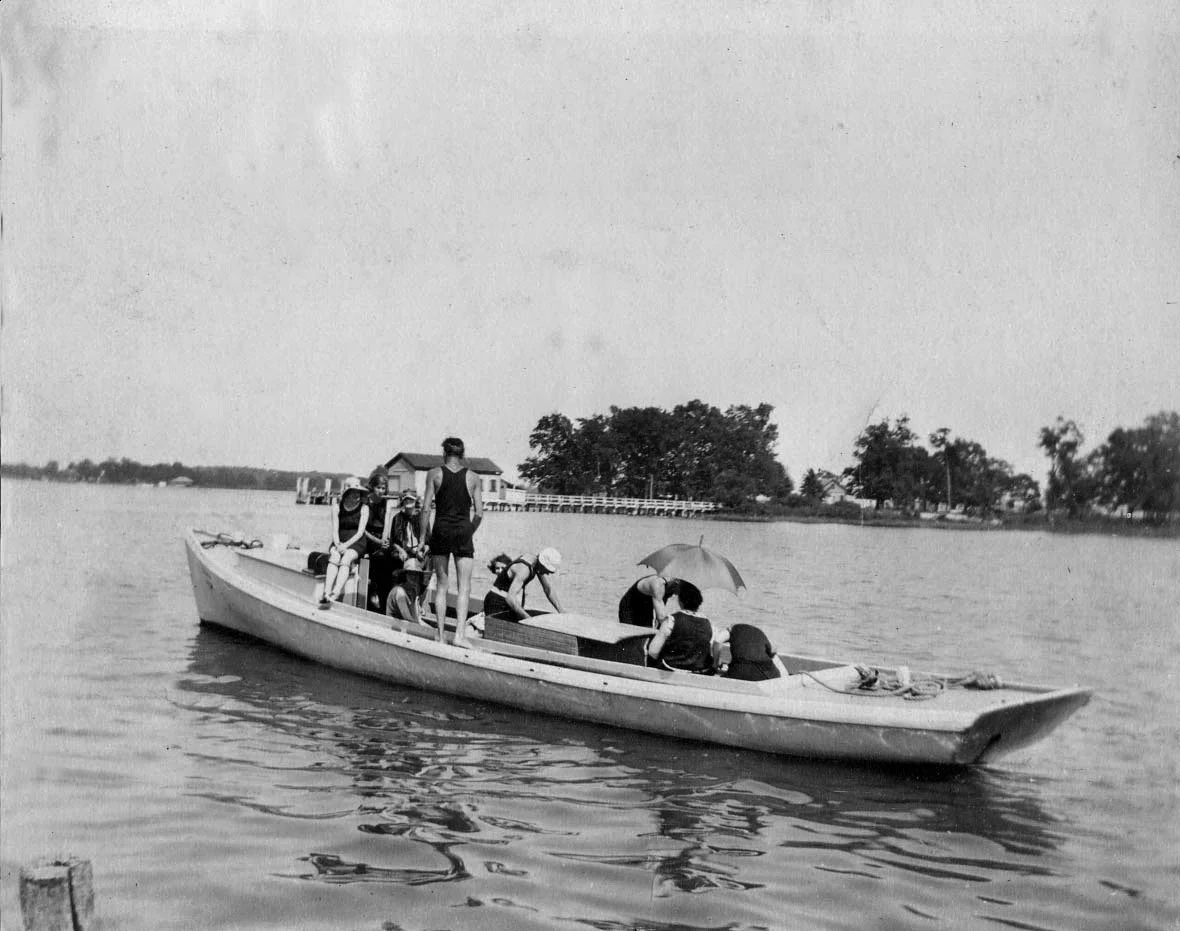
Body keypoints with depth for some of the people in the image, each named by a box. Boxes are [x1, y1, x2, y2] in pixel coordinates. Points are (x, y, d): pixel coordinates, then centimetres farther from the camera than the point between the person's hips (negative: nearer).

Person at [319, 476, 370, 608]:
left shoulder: (364, 508, 1)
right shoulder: (337, 508, 6)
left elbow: (360, 532, -7)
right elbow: (335, 530, 1)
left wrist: (346, 545, -20)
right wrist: (338, 544, -19)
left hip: (356, 543, -2)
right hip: (340, 542, 2)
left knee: (346, 558, -32)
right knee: (334, 557, -29)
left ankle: (336, 593, -46)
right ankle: (326, 593, -43)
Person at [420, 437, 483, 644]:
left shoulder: (434, 474, 1)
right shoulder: (472, 477, 4)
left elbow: (426, 508, -3)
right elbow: (479, 514, 1)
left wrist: (424, 535, 5)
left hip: (441, 530, 0)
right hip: (463, 531, 0)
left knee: (441, 584, 10)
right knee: (464, 586, 1)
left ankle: (441, 635, 8)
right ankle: (460, 633, -14)